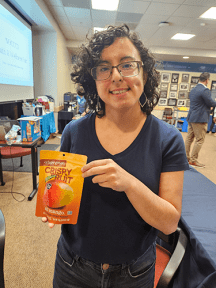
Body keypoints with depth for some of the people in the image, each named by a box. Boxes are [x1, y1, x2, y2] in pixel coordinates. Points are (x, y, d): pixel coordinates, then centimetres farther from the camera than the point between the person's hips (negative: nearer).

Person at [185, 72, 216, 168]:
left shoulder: (193, 89, 13)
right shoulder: (205, 90, -14)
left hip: (191, 118, 9)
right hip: (200, 119, -9)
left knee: (189, 138, 12)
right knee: (200, 140, -1)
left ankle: (186, 157, 20)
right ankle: (193, 160, 2)